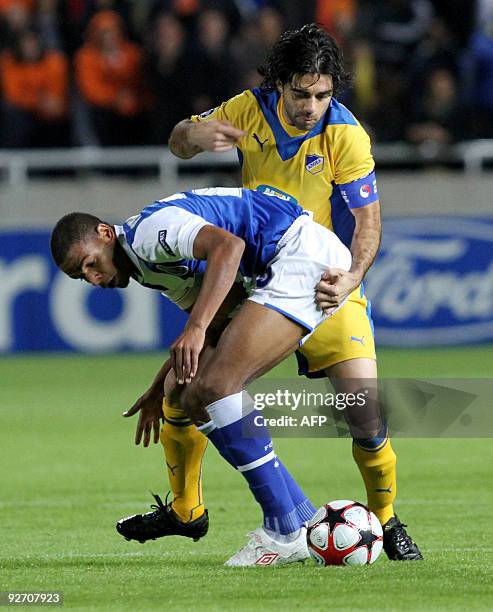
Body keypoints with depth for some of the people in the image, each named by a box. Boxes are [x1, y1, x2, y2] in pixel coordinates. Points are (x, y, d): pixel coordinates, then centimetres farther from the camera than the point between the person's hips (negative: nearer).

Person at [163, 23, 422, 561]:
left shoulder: (345, 134, -16)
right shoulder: (250, 110, -7)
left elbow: (368, 223, -12)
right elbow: (179, 143, 4)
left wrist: (351, 278, -30)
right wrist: (194, 135, -21)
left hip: (324, 282, -3)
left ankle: (385, 519, 5)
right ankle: (185, 510, 15)